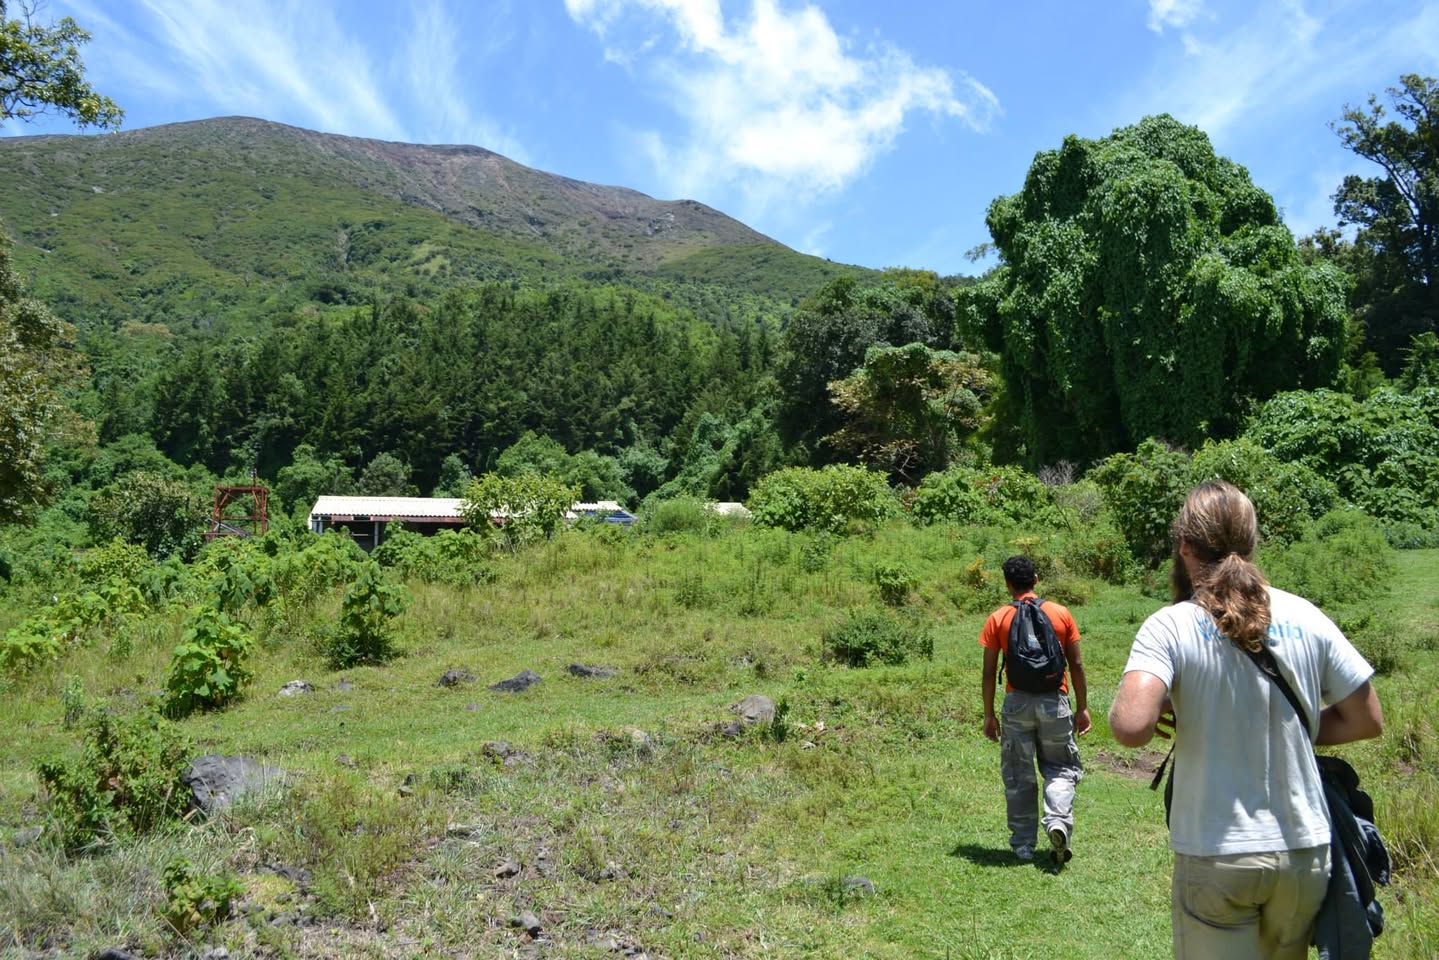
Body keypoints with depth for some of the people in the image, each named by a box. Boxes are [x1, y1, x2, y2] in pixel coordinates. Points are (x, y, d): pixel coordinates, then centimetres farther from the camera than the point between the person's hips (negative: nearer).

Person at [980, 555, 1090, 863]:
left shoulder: (997, 619, -1)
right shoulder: (1060, 613, 2)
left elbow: (989, 671, -1)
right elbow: (1076, 665, 3)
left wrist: (989, 715, 6)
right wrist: (1082, 707, 11)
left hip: (1017, 702, 0)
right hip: (1055, 701, 0)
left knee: (1018, 775, 11)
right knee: (1060, 769, 14)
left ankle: (1023, 844, 15)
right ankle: (1058, 822, -10)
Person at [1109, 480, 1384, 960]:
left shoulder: (1169, 627, -14)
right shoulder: (1305, 617, -1)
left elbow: (1131, 726, -28)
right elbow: (1367, 720, 8)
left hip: (1216, 857, -4)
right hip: (1305, 852, 4)